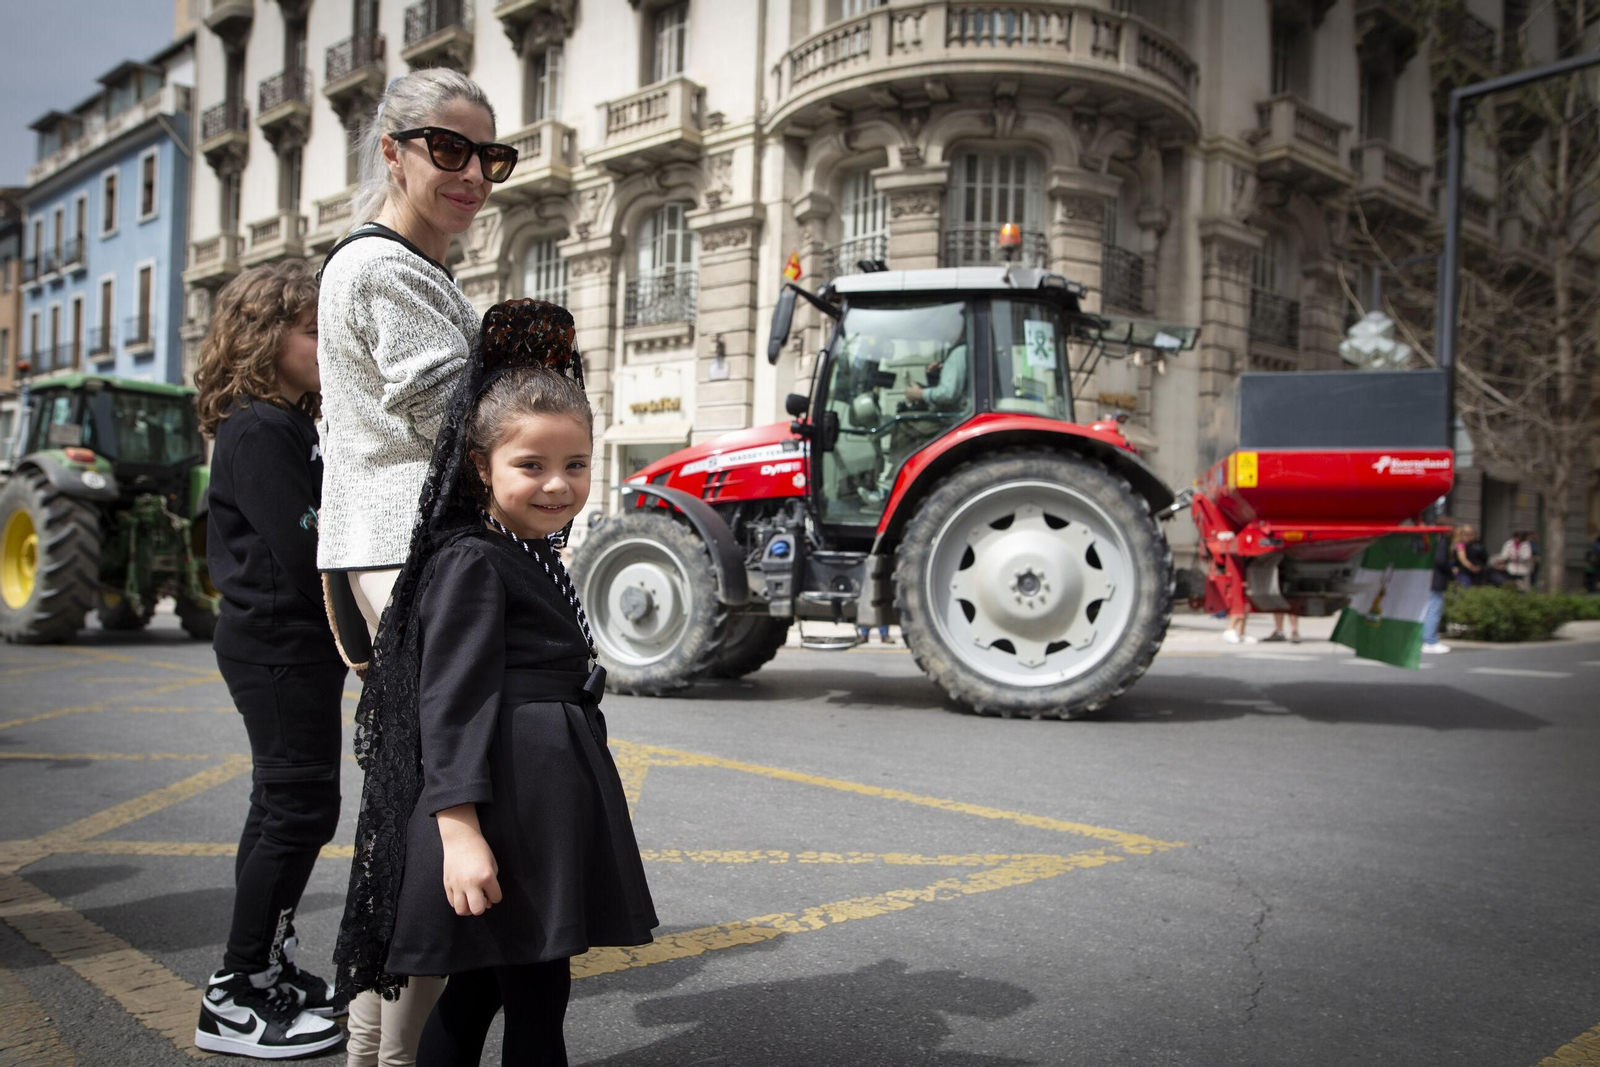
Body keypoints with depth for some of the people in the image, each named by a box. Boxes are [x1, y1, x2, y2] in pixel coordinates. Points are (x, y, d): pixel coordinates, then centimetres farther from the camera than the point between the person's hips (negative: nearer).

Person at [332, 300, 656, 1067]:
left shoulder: (534, 559, 16)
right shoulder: (473, 563, -13)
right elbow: (451, 704, -19)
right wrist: (460, 830, -25)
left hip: (547, 800, 9)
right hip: (504, 808, -9)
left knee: (480, 988, 17)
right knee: (535, 1001, -1)